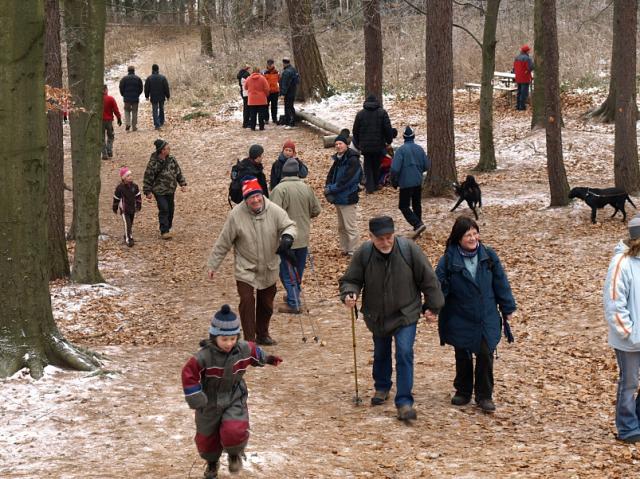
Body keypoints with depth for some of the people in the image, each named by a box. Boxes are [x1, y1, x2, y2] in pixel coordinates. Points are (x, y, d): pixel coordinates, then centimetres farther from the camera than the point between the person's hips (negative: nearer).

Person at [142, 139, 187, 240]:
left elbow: (178, 172, 10)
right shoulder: (153, 163, -17)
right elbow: (148, 178, -10)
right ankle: (164, 231, -6)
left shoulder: (171, 159, 0)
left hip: (170, 190, 6)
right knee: (164, 210, -12)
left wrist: (183, 184, 4)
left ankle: (168, 228, 27)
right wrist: (147, 192, -8)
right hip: (159, 191, -6)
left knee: (170, 209, 11)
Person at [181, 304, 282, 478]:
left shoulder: (243, 349, -15)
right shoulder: (203, 356, -29)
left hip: (234, 400, 1)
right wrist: (195, 398, -22)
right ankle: (212, 462, 47)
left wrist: (266, 359, 21)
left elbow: (253, 352, 9)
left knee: (234, 432, -21)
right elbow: (189, 374, -22)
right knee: (207, 436, 15)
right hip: (210, 403, -1)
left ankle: (235, 454, 15)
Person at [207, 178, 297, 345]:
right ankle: (249, 340, -5)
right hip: (245, 269, -3)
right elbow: (223, 242, -8)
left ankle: (262, 334, 37)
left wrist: (287, 236, -34)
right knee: (247, 302, -14)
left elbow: (289, 226, -8)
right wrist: (213, 265, -4)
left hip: (269, 269, 3)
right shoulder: (236, 214, -16)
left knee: (266, 304, 16)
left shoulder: (274, 211, -13)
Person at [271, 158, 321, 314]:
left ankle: (293, 303, 2)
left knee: (287, 271, 2)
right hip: (303, 237, 6)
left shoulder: (280, 189, -18)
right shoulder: (306, 188, -1)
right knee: (298, 269, 19)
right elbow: (316, 210, 8)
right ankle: (294, 295, 33)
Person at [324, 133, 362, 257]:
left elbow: (346, 180, -21)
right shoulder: (338, 159, 12)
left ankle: (353, 252, -1)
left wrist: (331, 189, -18)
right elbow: (330, 176, 10)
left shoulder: (353, 160, -15)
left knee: (350, 226, -5)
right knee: (341, 227, 15)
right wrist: (328, 188, -9)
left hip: (347, 199, -9)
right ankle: (345, 249, 24)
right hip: (337, 198, 9)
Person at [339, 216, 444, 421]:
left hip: (405, 314, -3)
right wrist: (349, 294, -28)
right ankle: (382, 387, 46)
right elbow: (350, 279, -6)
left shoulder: (409, 249, -20)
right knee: (381, 354, 21)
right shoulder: (363, 253, -16)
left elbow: (428, 278, -9)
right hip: (376, 316, 3)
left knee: (404, 354, -15)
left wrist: (432, 306, -2)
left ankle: (404, 402, -9)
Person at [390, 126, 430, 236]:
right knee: (417, 204, 17)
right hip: (418, 182, 6)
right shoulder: (419, 149, 2)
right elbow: (427, 165, 7)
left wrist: (394, 181, -3)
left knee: (404, 206, 0)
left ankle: (418, 224, -15)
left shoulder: (401, 150, -14)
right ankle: (418, 227, 21)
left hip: (406, 182, -6)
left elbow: (395, 168, -18)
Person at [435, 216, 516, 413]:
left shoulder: (488, 256, -3)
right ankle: (463, 391, 30)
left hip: (487, 319, 1)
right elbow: (439, 285, -11)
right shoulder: (449, 260, -10)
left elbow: (500, 283, 3)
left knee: (485, 354, -4)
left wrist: (507, 308, 7)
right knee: (462, 356, 12)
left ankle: (484, 396, 9)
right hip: (460, 320, -1)